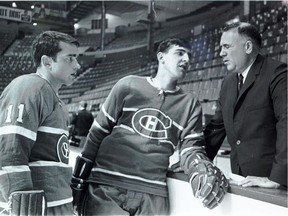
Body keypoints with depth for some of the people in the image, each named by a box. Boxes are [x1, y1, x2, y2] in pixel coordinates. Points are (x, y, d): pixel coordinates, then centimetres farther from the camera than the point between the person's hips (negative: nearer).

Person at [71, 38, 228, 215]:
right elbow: (97, 134, 4)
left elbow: (191, 148, 3)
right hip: (105, 188, -1)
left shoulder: (190, 105, 8)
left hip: (153, 195, 2)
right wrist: (78, 181, 3)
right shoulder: (129, 86, 2)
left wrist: (205, 172, -20)